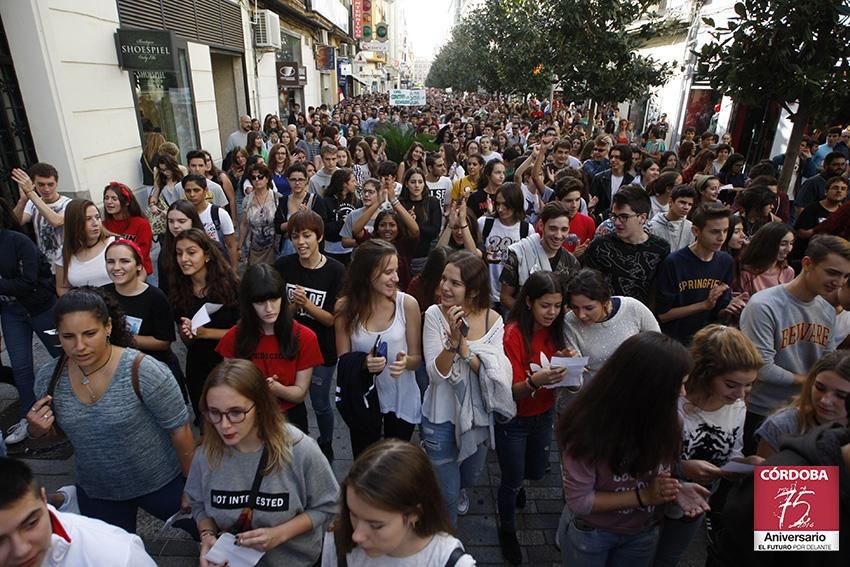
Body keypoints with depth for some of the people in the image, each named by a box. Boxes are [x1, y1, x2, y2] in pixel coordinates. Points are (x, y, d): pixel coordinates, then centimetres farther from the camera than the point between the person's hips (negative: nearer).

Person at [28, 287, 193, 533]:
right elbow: (51, 431, 8)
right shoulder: (48, 377, -11)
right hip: (95, 493, 4)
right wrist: (37, 430, -14)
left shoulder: (143, 371, -28)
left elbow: (179, 429, -18)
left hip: (161, 484, -3)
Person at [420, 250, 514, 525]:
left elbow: (494, 375, -19)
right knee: (447, 495, 10)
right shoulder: (435, 315, -19)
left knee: (470, 477, 29)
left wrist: (463, 346, -32)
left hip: (478, 415, 3)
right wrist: (453, 340, -37)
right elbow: (435, 374, -22)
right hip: (441, 417, -3)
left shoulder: (492, 320, -12)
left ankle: (458, 489, 65)